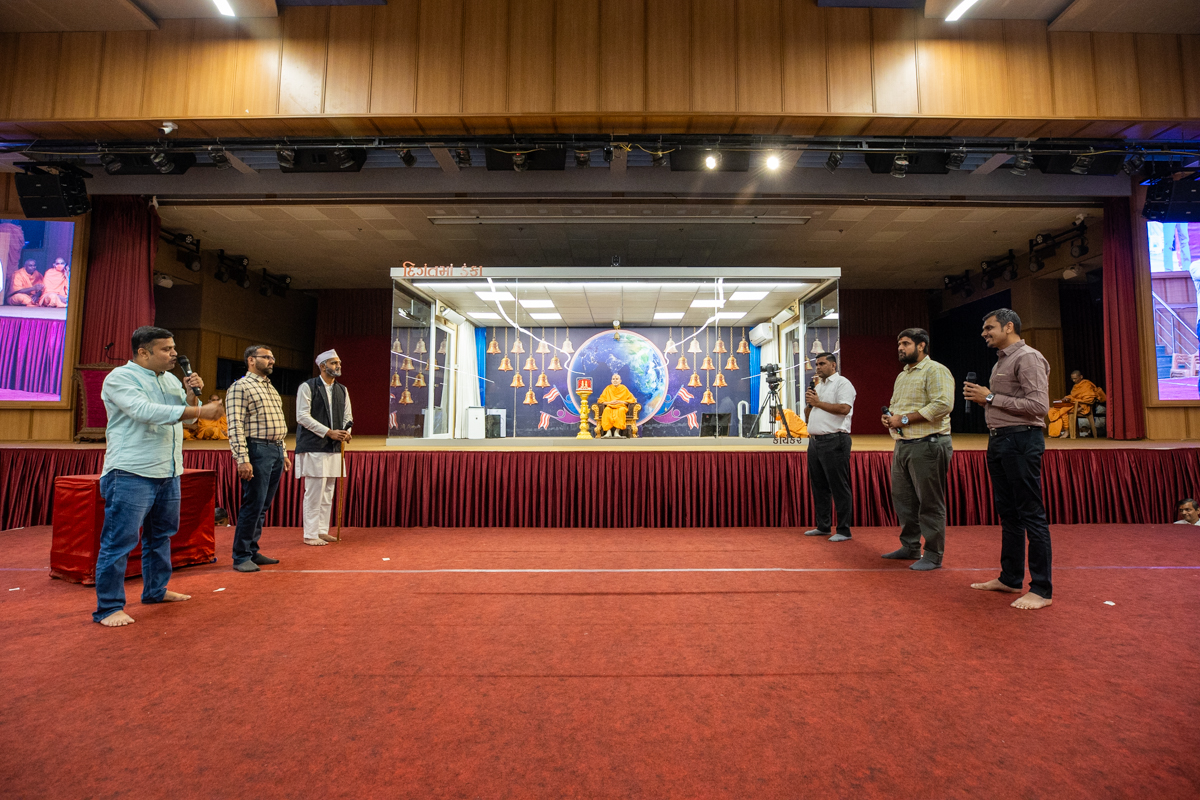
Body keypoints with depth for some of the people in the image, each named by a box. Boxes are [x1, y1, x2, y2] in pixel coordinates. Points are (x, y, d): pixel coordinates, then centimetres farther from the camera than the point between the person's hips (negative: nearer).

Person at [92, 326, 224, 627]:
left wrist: (191, 393, -1)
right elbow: (146, 411, -24)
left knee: (160, 534, 17)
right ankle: (108, 607, 7)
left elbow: (187, 416, 17)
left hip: (169, 473, 8)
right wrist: (200, 411, -26)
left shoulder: (170, 379, 13)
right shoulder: (120, 378, -9)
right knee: (119, 541, -3)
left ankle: (155, 590, 30)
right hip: (131, 474, -8)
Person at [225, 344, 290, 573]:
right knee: (252, 505, -5)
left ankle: (253, 552, 21)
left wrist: (283, 453, 18)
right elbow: (235, 426, -13)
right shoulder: (240, 387, -6)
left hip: (276, 451, 8)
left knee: (263, 506, 12)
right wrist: (242, 459, -19)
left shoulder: (271, 389, 20)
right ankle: (241, 557, 7)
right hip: (258, 450, -8)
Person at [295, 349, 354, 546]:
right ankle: (310, 535, 6)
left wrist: (346, 432, -6)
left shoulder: (342, 390, 15)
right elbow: (303, 416, -11)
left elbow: (348, 416, 16)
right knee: (314, 492, -4)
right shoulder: (307, 387, -3)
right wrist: (329, 432, -16)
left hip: (334, 449, 6)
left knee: (327, 493, 11)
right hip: (314, 448, -6)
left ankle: (322, 531, 21)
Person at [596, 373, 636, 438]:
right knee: (607, 410, -36)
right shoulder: (608, 388, 12)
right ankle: (608, 431, -41)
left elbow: (632, 399, 6)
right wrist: (610, 402, -8)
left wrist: (622, 402, -7)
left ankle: (617, 431, -41)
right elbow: (600, 400, 9)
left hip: (621, 407, -1)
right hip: (610, 407, 1)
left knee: (621, 410, -38)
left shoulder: (624, 389, 10)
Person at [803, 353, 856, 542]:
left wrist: (818, 402, -11)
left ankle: (843, 530, 3)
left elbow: (844, 408, -19)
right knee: (818, 486, 12)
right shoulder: (818, 386, 22)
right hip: (815, 440, 9)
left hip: (834, 441, -9)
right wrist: (810, 403, 4)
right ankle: (823, 526, 22)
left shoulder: (842, 383, -4)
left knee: (839, 487, -4)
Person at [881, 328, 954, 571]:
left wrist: (905, 419, -19)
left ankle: (933, 555, 10)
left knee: (930, 503, -1)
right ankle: (910, 546, 27)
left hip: (927, 445, -9)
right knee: (903, 499, 14)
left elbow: (942, 404, -21)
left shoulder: (935, 371, -8)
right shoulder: (902, 375, 19)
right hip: (902, 445, 9)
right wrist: (890, 417, 5)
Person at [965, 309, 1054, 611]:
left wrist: (991, 397, -15)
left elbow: (1038, 405, -18)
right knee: (1007, 512, 14)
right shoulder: (1000, 362, 19)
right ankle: (1010, 578, 24)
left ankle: (1040, 589, 4)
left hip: (1021, 440, -10)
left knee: (1031, 515, -4)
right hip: (999, 439, 10)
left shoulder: (1028, 358, -9)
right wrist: (980, 397, 6)